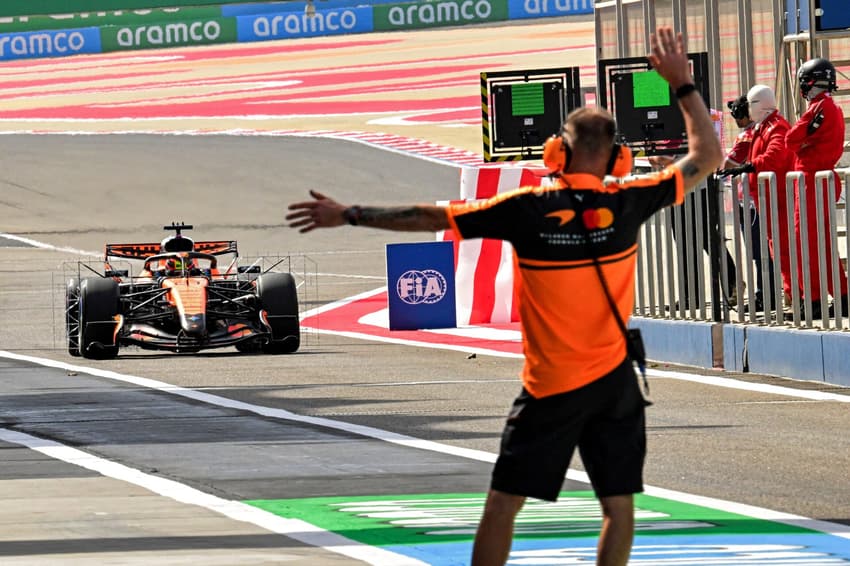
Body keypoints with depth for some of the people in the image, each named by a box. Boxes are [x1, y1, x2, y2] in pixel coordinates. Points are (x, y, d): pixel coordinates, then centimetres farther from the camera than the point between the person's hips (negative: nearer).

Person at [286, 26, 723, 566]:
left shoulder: (528, 209, -9)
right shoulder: (627, 203, -6)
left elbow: (429, 217, -3)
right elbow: (708, 156, 4)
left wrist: (349, 215, 6)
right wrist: (684, 84, 12)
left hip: (551, 386, -1)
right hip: (613, 380, 1)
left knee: (503, 503, 7)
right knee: (619, 505, 6)